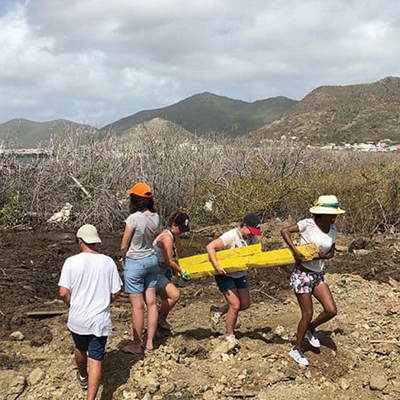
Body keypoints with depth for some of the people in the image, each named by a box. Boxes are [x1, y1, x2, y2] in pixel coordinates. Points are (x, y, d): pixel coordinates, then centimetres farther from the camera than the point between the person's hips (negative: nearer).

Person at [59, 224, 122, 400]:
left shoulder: (71, 262, -13)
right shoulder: (108, 262, -7)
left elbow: (63, 293, -14)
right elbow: (116, 292, -3)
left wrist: (73, 305, 6)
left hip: (77, 319, 1)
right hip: (100, 320, -1)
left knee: (80, 349, 26)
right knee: (96, 360, 5)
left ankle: (83, 377, 52)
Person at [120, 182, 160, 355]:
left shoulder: (134, 218, -22)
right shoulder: (155, 217, -3)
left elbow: (124, 246, -13)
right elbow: (153, 239, 6)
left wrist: (123, 256, 6)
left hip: (135, 263, -6)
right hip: (152, 260, 6)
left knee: (137, 306, 3)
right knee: (151, 302, 11)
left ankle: (137, 345, 16)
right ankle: (150, 342, 22)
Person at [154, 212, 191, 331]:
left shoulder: (172, 234, 7)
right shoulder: (167, 237, -21)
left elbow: (179, 252, 4)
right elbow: (169, 261, -21)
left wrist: (177, 236, -7)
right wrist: (182, 271, -9)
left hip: (162, 272, 10)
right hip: (155, 272, -10)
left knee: (167, 300, 13)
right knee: (175, 295, -18)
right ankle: (158, 318, 0)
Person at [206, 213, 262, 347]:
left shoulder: (252, 238, -2)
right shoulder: (232, 236, -24)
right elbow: (210, 247, -29)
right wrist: (216, 266, -36)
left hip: (240, 275, 7)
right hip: (225, 274, -7)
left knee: (245, 304, 7)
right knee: (235, 305, -11)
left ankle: (218, 311, 29)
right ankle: (230, 336, 11)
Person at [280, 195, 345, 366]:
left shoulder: (332, 229, 2)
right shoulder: (308, 224, -17)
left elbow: (331, 253, 9)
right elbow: (285, 231, -23)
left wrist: (323, 256, -14)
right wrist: (294, 250, -30)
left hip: (318, 275, 6)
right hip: (302, 275, -6)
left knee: (331, 310, -6)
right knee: (307, 315, 0)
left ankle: (310, 329, 24)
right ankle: (297, 349, 20)